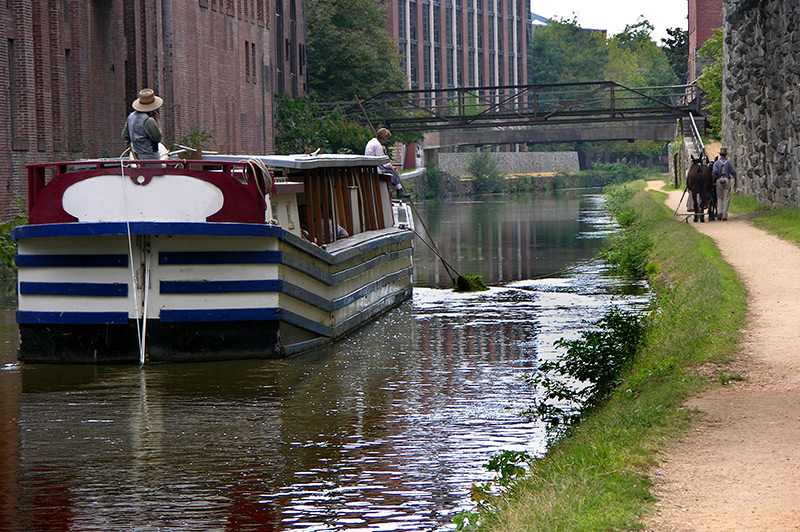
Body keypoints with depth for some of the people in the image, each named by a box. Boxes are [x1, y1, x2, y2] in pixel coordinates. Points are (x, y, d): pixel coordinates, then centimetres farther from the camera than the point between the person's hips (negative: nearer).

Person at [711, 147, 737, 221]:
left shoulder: (716, 163, -2)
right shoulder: (728, 163, 1)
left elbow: (713, 173, -14)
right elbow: (734, 173, 1)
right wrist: (735, 182, 10)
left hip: (719, 181, 0)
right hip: (727, 181, 0)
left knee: (719, 198, 14)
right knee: (726, 199, 4)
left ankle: (719, 212, -4)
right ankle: (724, 215, 0)